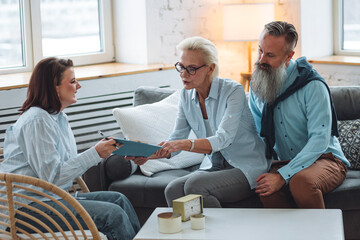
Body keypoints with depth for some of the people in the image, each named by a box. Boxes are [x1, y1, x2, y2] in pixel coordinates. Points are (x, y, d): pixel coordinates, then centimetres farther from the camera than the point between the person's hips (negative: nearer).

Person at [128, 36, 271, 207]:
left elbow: (223, 139, -27)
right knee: (173, 189, -22)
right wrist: (149, 153, -21)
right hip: (216, 168, 5)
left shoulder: (233, 91, -15)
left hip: (248, 169, -5)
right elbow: (176, 138, 0)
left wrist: (185, 144, -43)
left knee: (195, 184, -30)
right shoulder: (186, 95, 4)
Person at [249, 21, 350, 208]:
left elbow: (319, 140, -21)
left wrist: (283, 175, -29)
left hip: (325, 159, -3)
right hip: (284, 161, 3)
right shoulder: (257, 83, 4)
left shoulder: (313, 86, -15)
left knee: (301, 181, -38)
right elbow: (256, 131, 15)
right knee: (266, 189, -32)